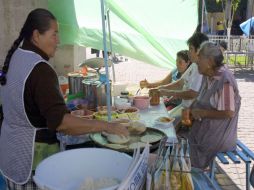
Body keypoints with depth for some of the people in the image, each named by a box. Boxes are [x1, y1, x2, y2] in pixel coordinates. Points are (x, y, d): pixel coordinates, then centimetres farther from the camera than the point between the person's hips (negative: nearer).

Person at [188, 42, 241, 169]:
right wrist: (191, 109, -4)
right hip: (206, 124, 8)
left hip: (219, 130, -8)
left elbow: (228, 113, -25)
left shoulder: (225, 81, -24)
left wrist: (202, 113, -19)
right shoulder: (208, 76, 3)